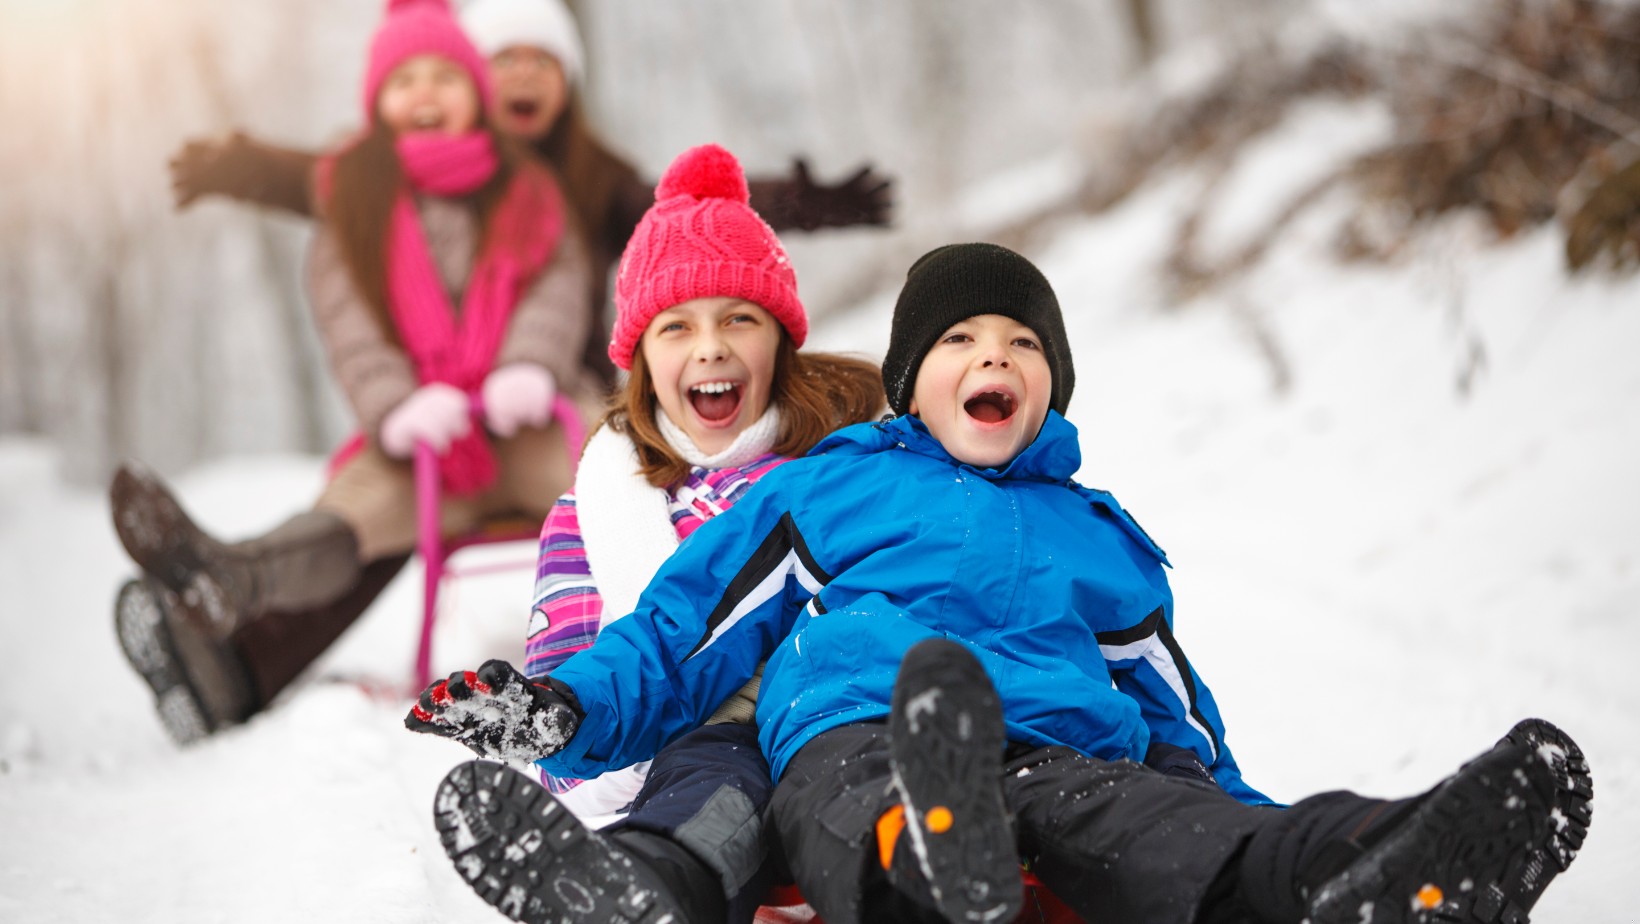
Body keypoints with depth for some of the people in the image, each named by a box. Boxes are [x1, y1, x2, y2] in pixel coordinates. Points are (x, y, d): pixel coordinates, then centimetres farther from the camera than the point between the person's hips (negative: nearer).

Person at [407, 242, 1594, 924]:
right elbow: (688, 627, 22)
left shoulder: (1100, 537, 35)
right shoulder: (827, 489, 27)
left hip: (1069, 756, 2)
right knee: (872, 813, -43)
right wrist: (572, 708, 3)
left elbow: (1178, 719, 34)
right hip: (857, 743, -2)